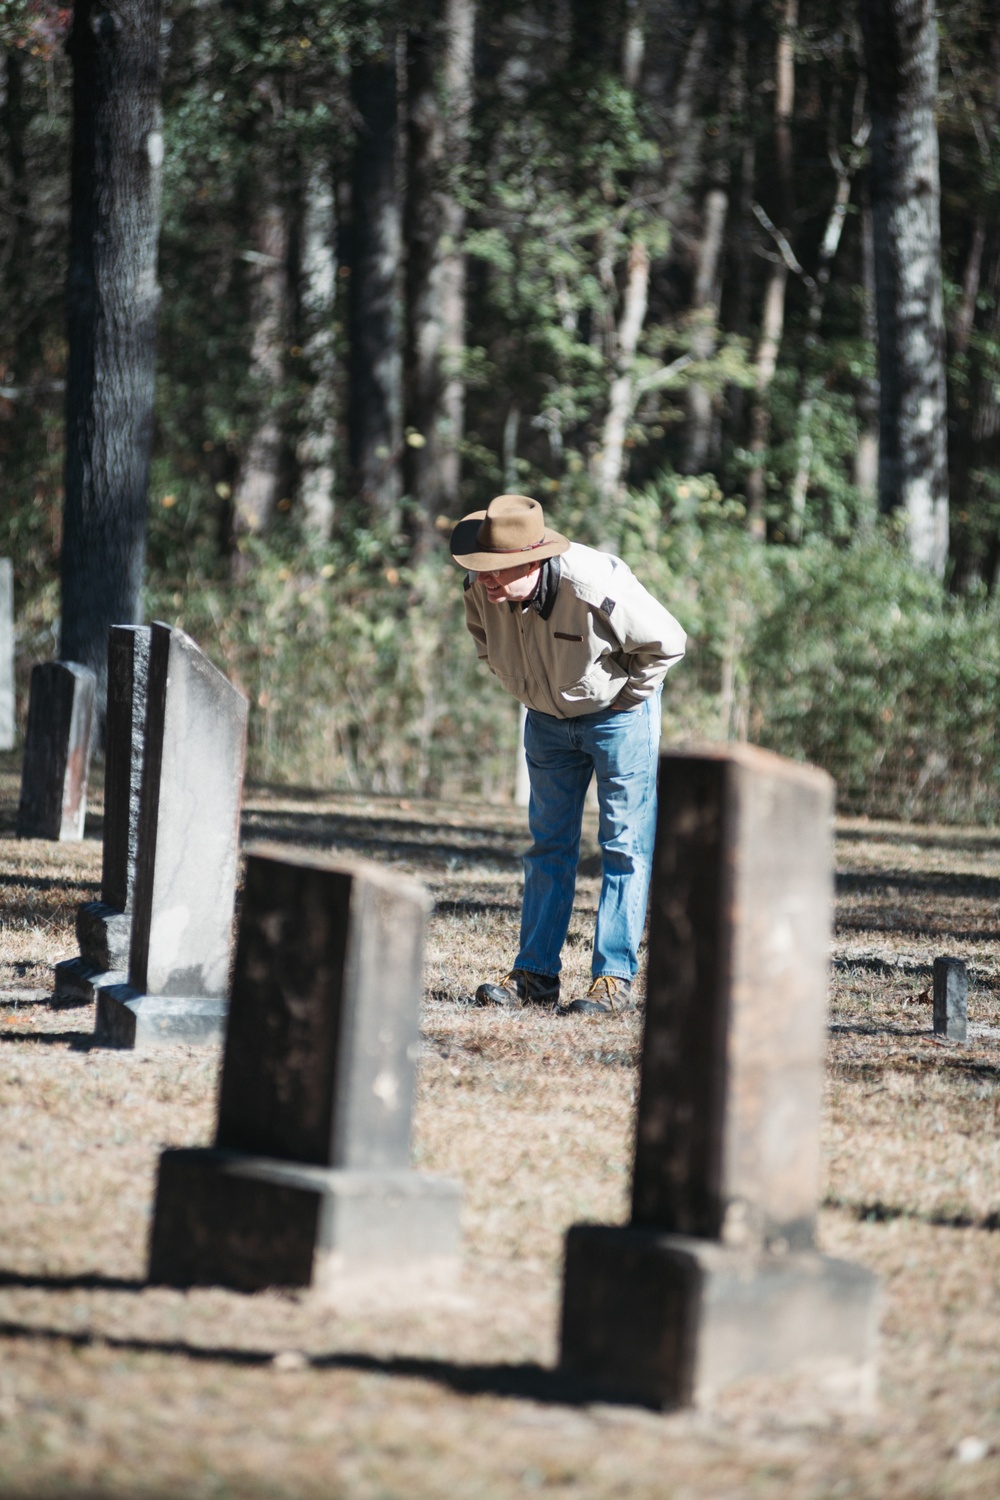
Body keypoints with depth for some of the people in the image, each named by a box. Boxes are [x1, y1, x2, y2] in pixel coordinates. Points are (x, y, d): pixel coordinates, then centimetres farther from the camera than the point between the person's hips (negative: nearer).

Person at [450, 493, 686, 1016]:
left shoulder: (596, 586, -34)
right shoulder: (481, 591, -17)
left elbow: (668, 643, -20)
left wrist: (622, 698, -11)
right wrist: (523, 689, 5)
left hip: (617, 714, -5)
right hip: (547, 719, 5)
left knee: (624, 846, -6)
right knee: (548, 846, 8)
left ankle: (614, 979, -5)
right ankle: (535, 974, 12)